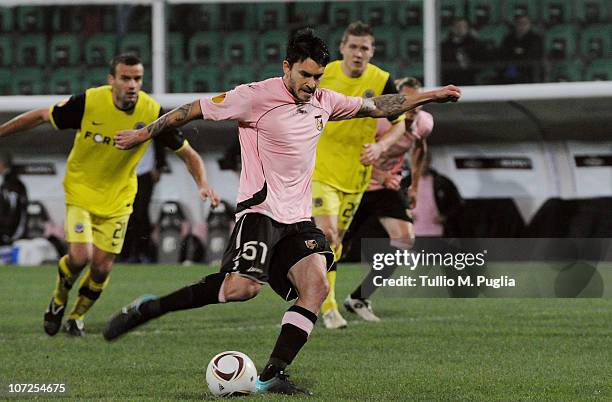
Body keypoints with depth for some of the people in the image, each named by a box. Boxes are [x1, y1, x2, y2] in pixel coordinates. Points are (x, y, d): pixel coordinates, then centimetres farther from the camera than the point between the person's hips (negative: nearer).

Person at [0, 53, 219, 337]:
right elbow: (41, 116, -6)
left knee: (102, 267, 0)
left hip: (118, 199, 2)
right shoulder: (88, 102, -21)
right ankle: (59, 299, 15)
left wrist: (203, 184, -21)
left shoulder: (153, 114, -16)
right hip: (80, 190, -2)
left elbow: (188, 153, -5)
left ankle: (77, 317, 29)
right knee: (80, 257, -19)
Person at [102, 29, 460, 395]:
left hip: (299, 218, 7)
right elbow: (194, 110, -1)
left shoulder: (325, 102, 10)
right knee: (242, 287, -27)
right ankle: (150, 308, -12)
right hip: (260, 210, -7)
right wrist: (143, 133, 5)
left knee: (317, 286, -16)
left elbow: (377, 107, 25)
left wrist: (431, 96, 25)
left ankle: (272, 376, -17)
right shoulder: (256, 97, -10)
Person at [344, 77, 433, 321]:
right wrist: (380, 176, -42)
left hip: (390, 185, 4)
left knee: (405, 238, -15)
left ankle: (358, 299, -6)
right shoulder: (376, 120, -28)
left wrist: (414, 186, 18)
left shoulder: (423, 123, -9)